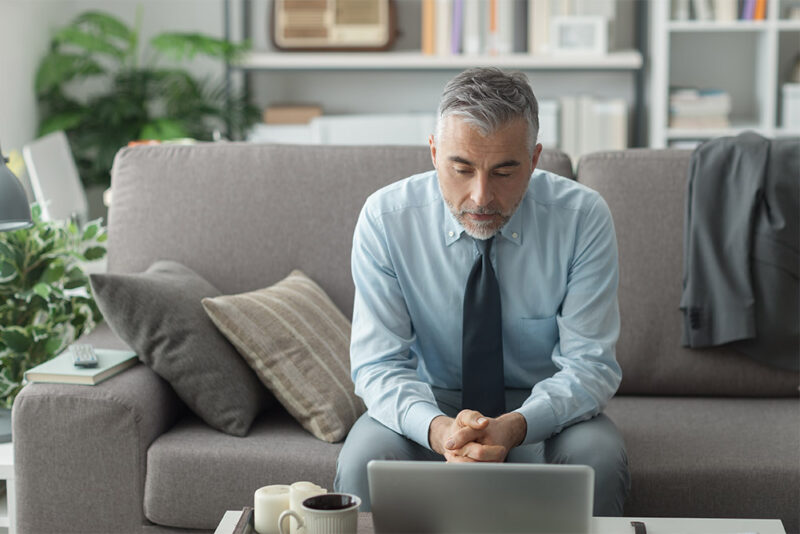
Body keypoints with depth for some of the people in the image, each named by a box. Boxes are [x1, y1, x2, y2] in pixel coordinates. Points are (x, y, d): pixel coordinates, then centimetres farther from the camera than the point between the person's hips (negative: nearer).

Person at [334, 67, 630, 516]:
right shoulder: (385, 219, -14)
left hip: (540, 409, 0)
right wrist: (436, 428, -37)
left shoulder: (584, 217, -15)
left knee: (599, 458, -32)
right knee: (363, 460, -31)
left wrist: (516, 426, -36)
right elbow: (379, 365, -14)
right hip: (432, 406, 0)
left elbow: (590, 363, -15)